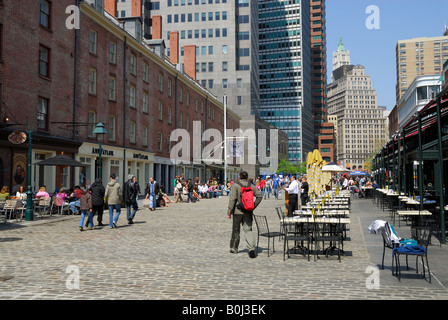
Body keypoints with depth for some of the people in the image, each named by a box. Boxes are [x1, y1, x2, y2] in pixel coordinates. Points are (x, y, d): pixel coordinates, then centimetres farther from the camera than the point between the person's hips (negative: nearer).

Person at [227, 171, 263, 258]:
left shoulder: (236, 186, -8)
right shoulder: (251, 186, 4)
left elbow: (232, 199, -12)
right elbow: (259, 196, 3)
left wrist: (229, 211, -9)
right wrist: (254, 206, 8)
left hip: (238, 211, -2)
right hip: (248, 212, 2)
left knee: (236, 230, 13)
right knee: (248, 229, 2)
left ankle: (234, 248, 26)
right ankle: (251, 248, -16)